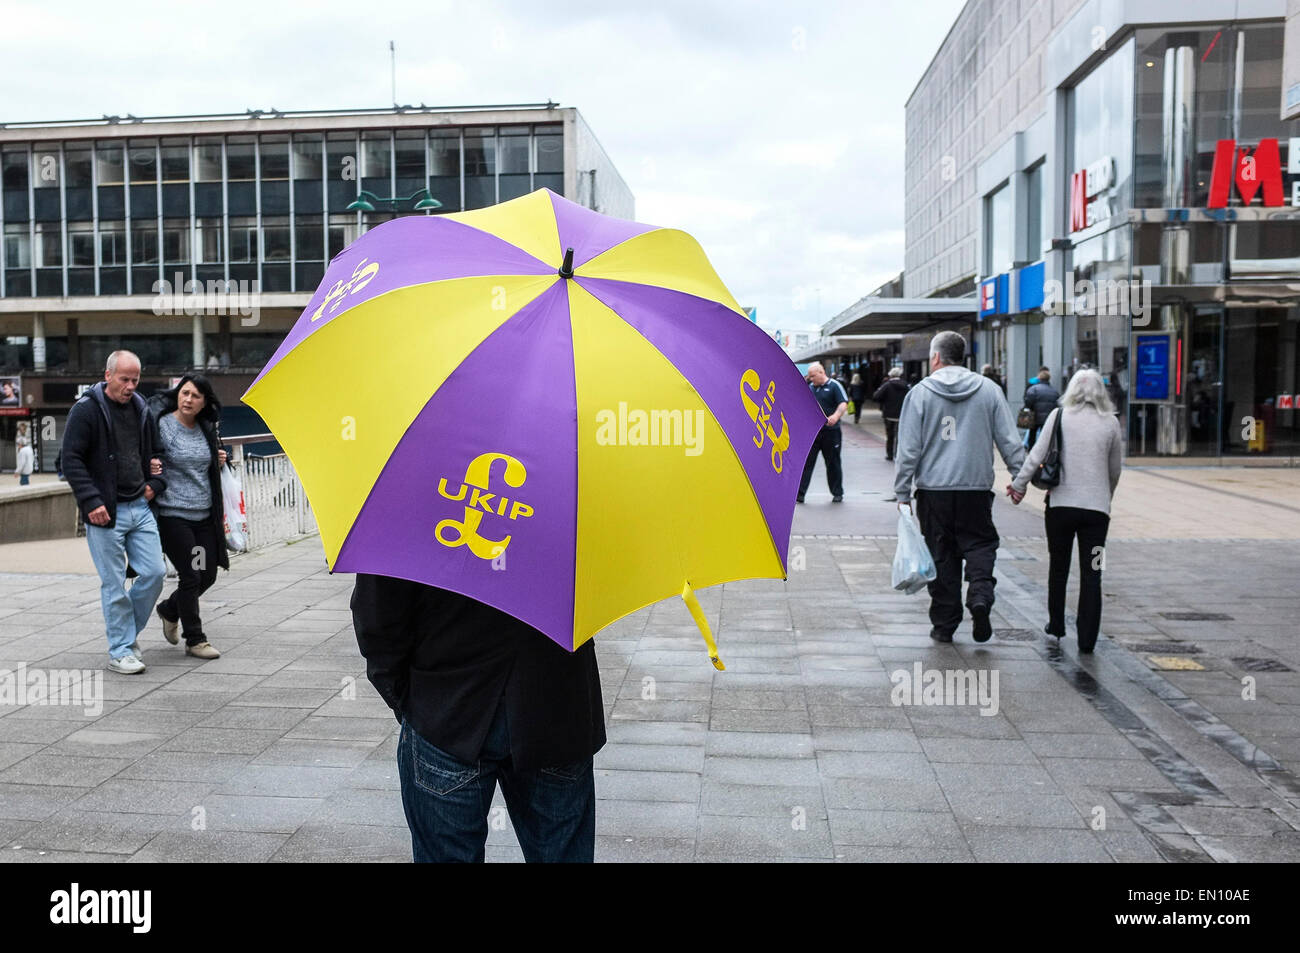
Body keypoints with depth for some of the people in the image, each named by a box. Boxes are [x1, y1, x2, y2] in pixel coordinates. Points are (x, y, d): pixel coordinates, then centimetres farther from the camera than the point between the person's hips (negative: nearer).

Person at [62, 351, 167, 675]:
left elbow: (156, 451, 24)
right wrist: (91, 502, -17)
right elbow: (71, 460, -11)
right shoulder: (86, 410, -8)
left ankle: (128, 632, 24)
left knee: (154, 573, 2)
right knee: (114, 584, -1)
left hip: (140, 507, 6)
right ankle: (120, 651, 10)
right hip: (105, 512, -6)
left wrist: (156, 483, 8)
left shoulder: (140, 409, 11)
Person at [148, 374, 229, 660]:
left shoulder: (206, 429, 11)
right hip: (173, 514, -6)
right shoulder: (162, 424, -8)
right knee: (190, 577, -4)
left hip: (204, 515, 6)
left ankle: (169, 610, 37)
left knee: (208, 575, 10)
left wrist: (219, 462, 6)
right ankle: (195, 640, 11)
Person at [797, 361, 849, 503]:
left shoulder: (834, 386, -4)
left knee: (833, 463, 6)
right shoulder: (809, 387, 13)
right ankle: (799, 493, -1)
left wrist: (836, 416, -31)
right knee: (806, 462, -2)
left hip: (830, 432, -4)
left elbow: (844, 403, -14)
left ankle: (837, 493, 18)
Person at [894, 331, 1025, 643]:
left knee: (941, 555, 8)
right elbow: (1009, 440, 4)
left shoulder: (920, 393, -1)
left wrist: (902, 493, 1)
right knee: (980, 544, 14)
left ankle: (944, 624, 13)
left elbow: (908, 448, -3)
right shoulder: (989, 389, 4)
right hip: (976, 488, 1)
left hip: (933, 490, 0)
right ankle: (980, 595, -12)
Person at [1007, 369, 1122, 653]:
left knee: (1058, 567, 16)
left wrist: (1018, 484, 4)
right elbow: (1115, 469, 10)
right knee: (1091, 574, 4)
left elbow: (1037, 455, -5)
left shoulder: (1059, 416, -1)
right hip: (1097, 507, 0)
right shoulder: (1111, 422, 3)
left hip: (1061, 504, 0)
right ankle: (1087, 638, 4)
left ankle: (1056, 625, 26)